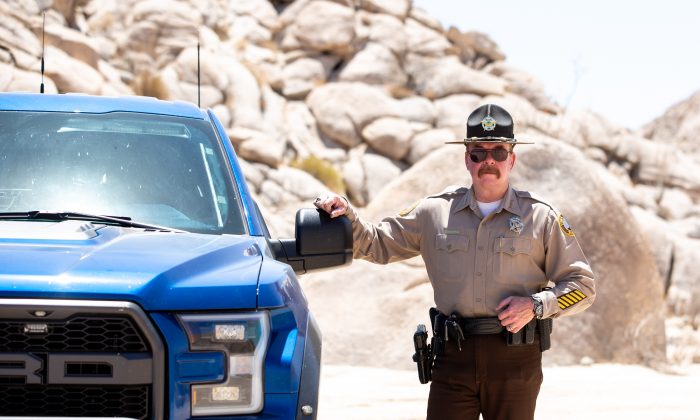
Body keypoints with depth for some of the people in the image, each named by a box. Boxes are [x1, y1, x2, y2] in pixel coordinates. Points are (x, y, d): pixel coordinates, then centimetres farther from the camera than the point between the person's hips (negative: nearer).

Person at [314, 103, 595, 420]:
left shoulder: (541, 217, 3)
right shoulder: (435, 212, 10)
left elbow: (582, 286, 4)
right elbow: (378, 245, 16)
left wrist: (536, 305, -11)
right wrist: (347, 216, -2)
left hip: (515, 359, -1)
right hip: (453, 357, 1)